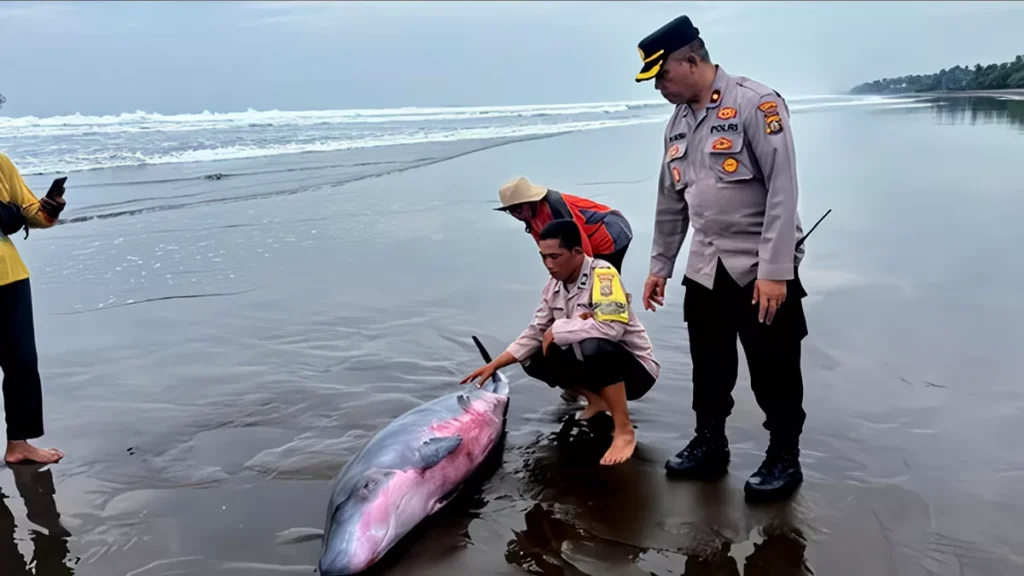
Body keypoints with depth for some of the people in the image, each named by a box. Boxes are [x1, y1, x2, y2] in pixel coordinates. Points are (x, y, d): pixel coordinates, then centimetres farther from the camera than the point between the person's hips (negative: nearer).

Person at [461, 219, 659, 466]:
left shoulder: (602, 274, -24)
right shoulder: (554, 285, -2)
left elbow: (611, 327, -37)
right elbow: (535, 333, 4)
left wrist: (557, 330, -25)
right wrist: (494, 365, -4)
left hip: (635, 367, -8)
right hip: (594, 363, 8)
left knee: (594, 346, -37)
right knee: (533, 359, -2)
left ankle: (624, 431, -21)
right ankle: (597, 400, 13)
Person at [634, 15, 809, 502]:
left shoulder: (755, 103, -15)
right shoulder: (677, 123, 8)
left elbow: (783, 190, -19)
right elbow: (670, 202, 16)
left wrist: (775, 271, -23)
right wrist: (659, 266, 17)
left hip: (762, 269, -6)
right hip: (705, 268, 7)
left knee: (774, 371, 5)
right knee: (709, 367, 15)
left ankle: (784, 458, 22)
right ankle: (709, 445, 32)